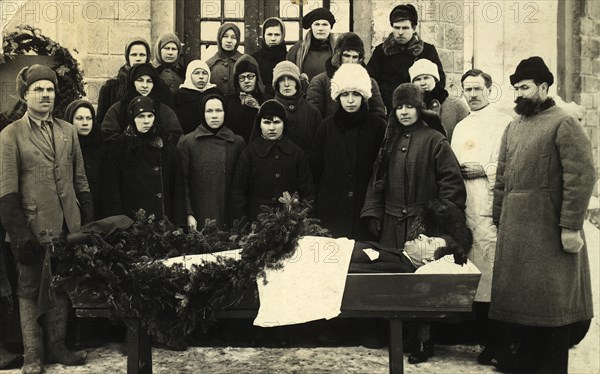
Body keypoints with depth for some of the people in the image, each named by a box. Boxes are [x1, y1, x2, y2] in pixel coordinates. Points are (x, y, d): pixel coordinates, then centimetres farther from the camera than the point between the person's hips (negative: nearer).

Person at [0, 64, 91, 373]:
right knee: (30, 290, 7)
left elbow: (80, 179, 13)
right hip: (34, 228, -4)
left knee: (61, 288, 12)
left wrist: (88, 220, 7)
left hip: (68, 226, 4)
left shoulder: (68, 131, 10)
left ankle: (57, 347, 24)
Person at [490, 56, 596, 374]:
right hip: (515, 228, 7)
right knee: (522, 294, 14)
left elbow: (581, 176, -15)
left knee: (552, 298, 3)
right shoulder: (513, 127, 15)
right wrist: (498, 220, 10)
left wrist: (571, 226, -19)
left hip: (549, 227, -7)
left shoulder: (563, 124, -7)